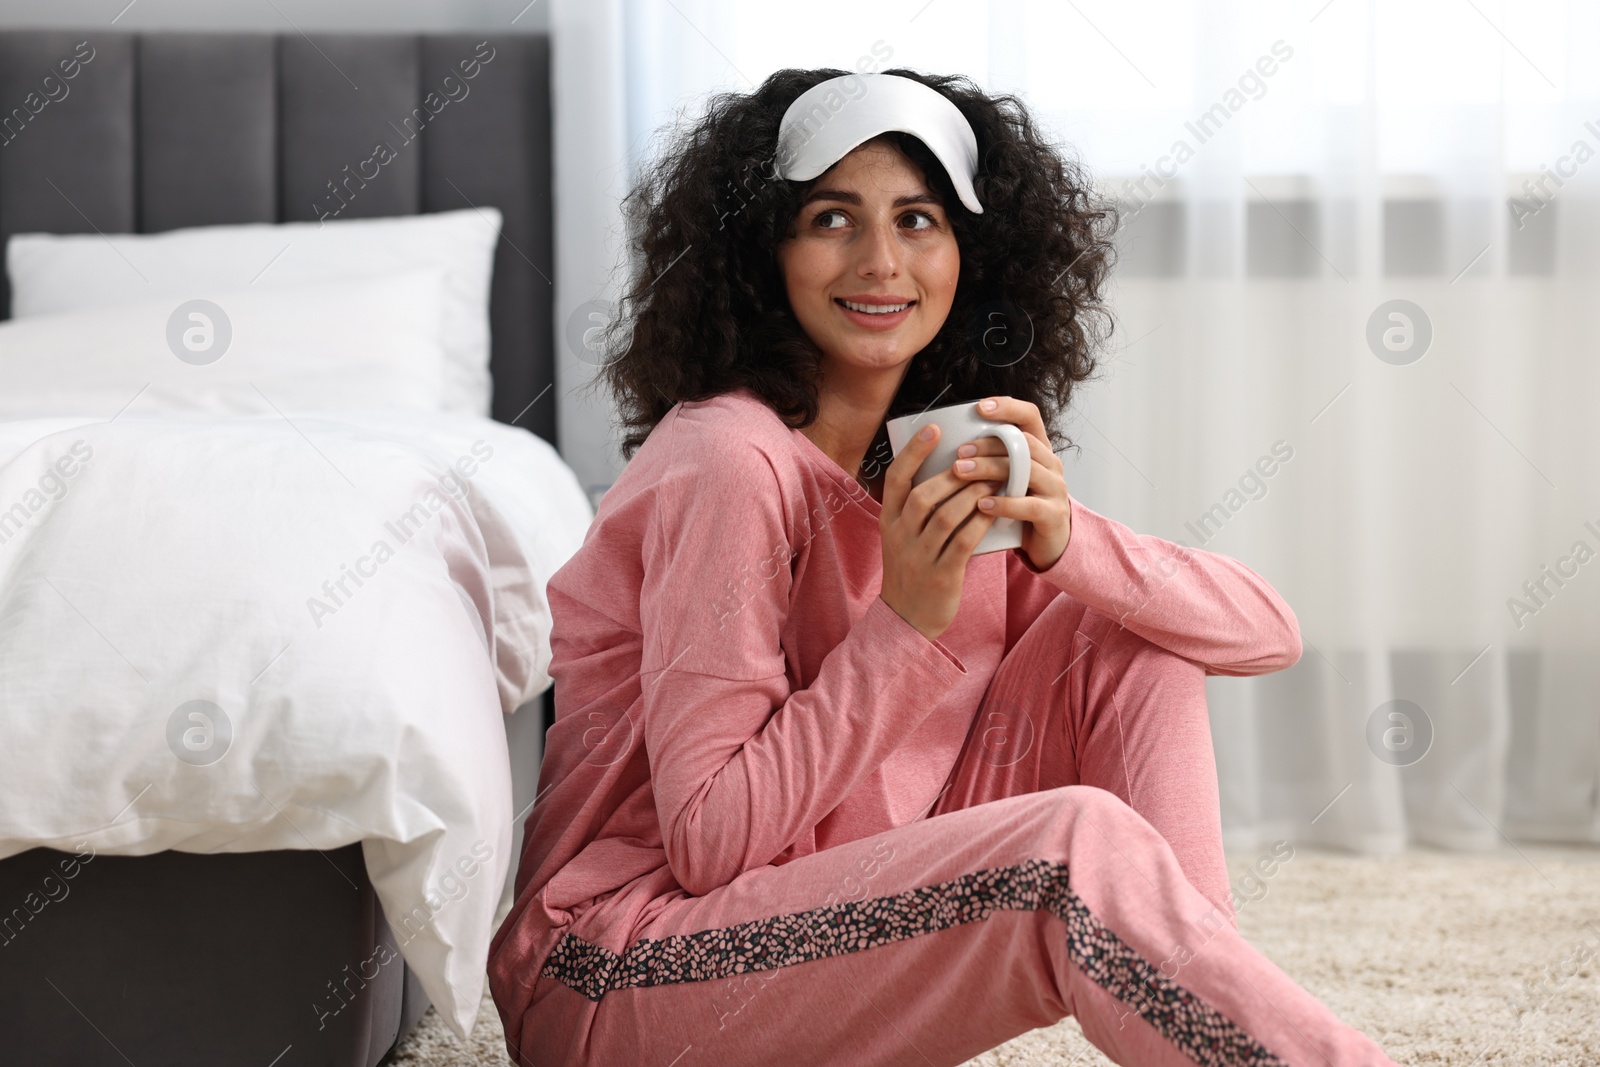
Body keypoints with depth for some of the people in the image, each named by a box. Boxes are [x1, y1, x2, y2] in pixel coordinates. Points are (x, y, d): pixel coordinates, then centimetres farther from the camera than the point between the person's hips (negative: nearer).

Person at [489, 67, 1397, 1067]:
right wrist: (908, 620, -24)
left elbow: (1268, 629, -1)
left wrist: (1064, 538, -18)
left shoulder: (966, 457, 6)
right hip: (628, 973, -8)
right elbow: (709, 842, -20)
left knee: (1129, 635, -2)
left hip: (841, 923, 8)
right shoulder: (730, 464, -17)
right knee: (1078, 842, -28)